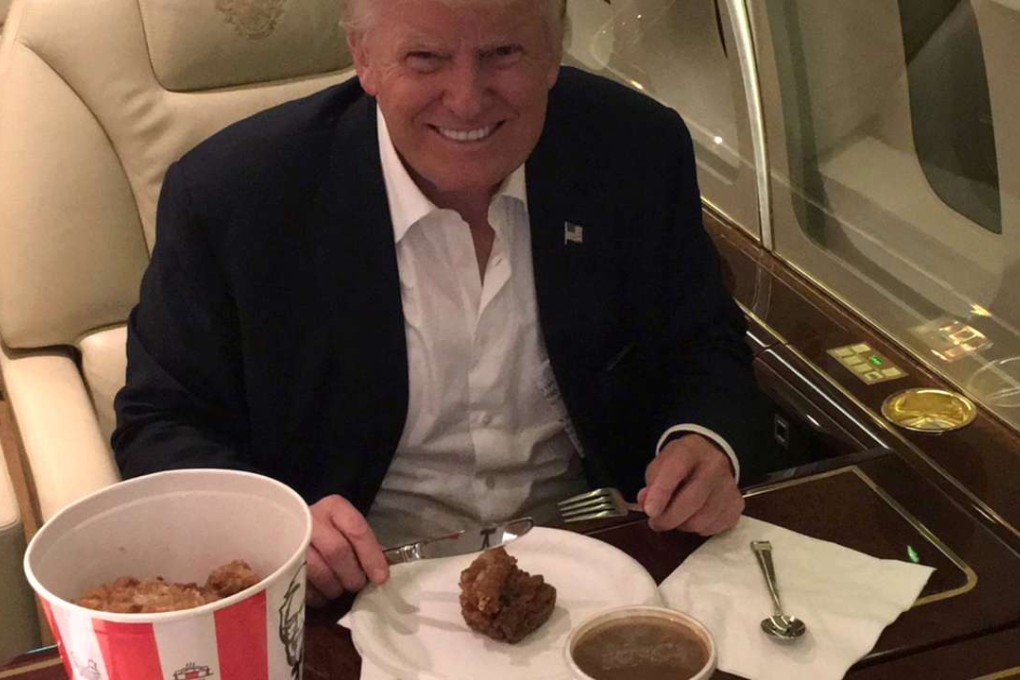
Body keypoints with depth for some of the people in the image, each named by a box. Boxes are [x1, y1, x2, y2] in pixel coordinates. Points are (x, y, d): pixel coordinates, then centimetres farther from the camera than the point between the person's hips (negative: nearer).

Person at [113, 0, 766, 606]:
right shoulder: (229, 194, -14)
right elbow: (162, 423, -5)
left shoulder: (640, 148, -6)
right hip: (363, 587, -2)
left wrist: (705, 445, -16)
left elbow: (705, 347, 7)